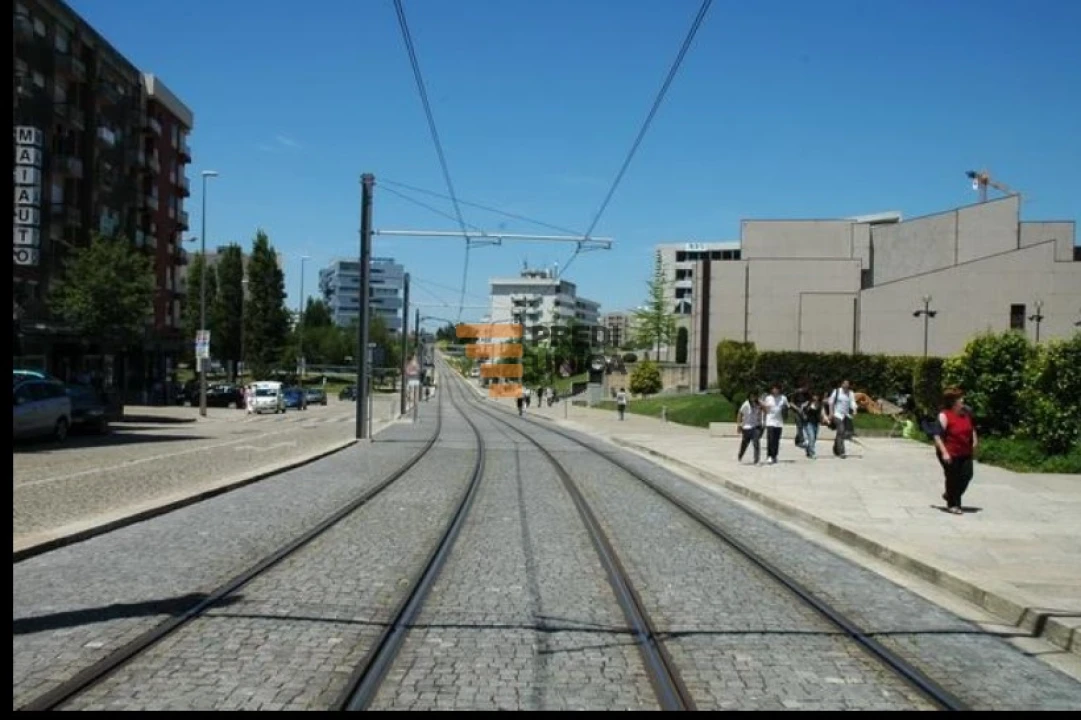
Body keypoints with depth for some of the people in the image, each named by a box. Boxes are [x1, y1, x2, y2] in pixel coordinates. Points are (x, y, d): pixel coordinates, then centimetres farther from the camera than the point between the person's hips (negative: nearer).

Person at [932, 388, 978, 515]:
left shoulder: (966, 412, 5)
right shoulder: (944, 416, -15)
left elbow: (972, 428, 22)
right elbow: (937, 436, -18)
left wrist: (975, 440, 12)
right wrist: (944, 452, -23)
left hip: (965, 453, 6)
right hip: (950, 454, -6)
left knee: (967, 475, 5)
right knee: (953, 478, 2)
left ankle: (949, 495, 30)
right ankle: (952, 505, 17)